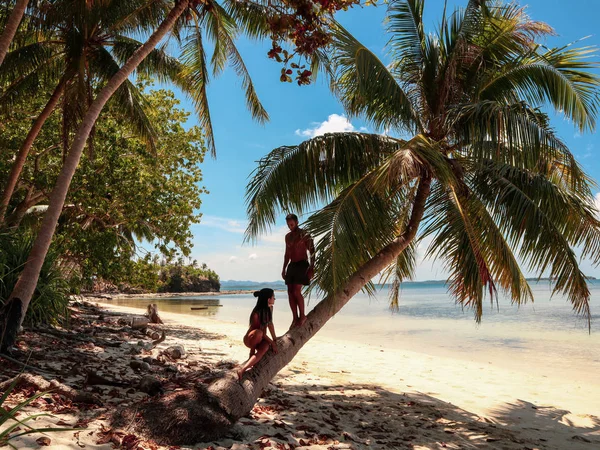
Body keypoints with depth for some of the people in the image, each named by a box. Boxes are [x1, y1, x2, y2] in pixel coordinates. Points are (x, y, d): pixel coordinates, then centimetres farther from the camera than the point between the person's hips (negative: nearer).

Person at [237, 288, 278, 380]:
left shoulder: (270, 308, -1)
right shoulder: (256, 313, -23)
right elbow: (261, 331, -20)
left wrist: (275, 340, 16)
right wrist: (272, 342, -15)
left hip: (262, 339, 6)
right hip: (250, 339, -6)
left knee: (264, 347, -32)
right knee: (258, 333, -42)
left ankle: (243, 369, -36)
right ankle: (252, 352, -15)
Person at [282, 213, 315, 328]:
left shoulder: (305, 235, -5)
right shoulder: (288, 236, 15)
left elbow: (312, 252, -7)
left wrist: (312, 268, -15)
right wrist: (284, 269, 18)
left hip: (302, 265, -7)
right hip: (291, 265, 7)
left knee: (297, 291, -15)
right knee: (290, 292, 1)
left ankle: (302, 316, -1)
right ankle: (295, 318, 7)